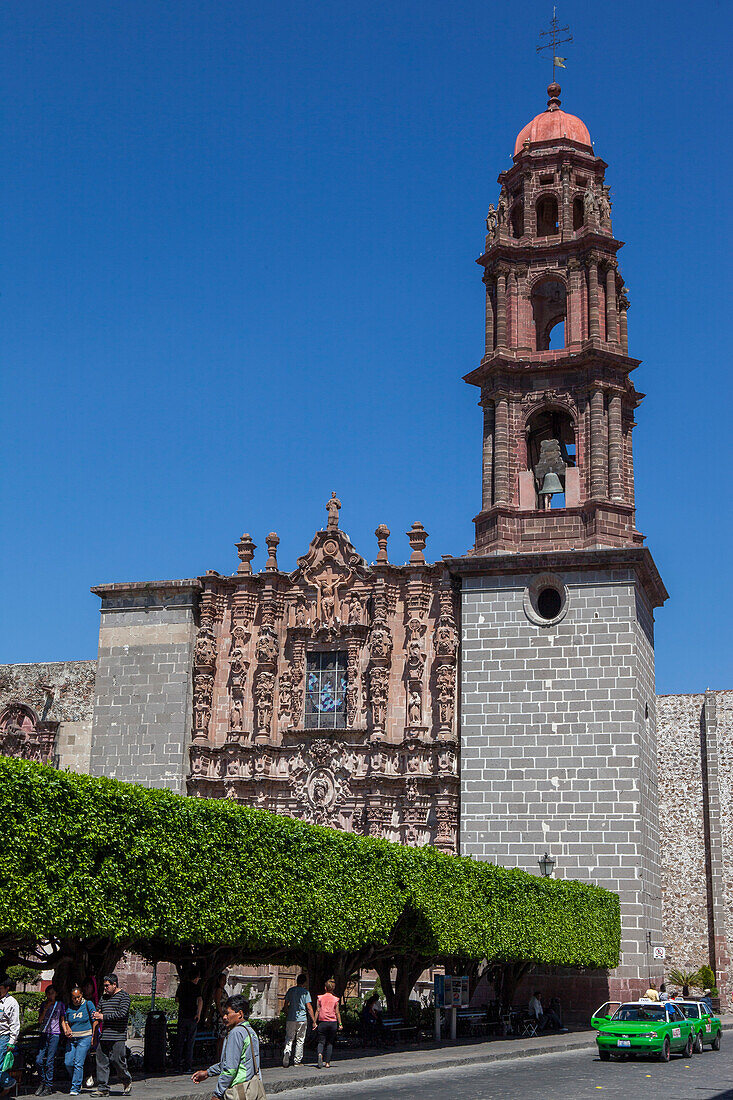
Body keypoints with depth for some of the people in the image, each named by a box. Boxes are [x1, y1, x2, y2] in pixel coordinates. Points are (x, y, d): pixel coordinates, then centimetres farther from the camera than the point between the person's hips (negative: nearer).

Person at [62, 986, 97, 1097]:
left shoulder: (88, 1004, -2)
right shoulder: (69, 1007, 7)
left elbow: (95, 1021, 0)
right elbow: (65, 1022, 14)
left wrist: (93, 1037, -2)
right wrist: (67, 1031, -7)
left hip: (84, 1038, -4)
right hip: (72, 1039, 4)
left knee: (78, 1064, -10)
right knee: (68, 1063, -1)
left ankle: (76, 1088, -4)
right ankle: (79, 1082, 22)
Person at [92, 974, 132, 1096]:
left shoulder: (124, 996, -3)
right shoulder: (103, 997, 19)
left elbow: (122, 1013, -13)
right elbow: (98, 1011, 25)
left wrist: (103, 1017, -12)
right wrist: (96, 1015, 0)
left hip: (118, 1036, -6)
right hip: (104, 1036, 6)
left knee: (117, 1060, -6)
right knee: (101, 1061, 1)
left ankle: (127, 1081, 17)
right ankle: (103, 1088, 7)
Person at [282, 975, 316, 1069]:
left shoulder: (291, 990, 4)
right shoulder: (305, 992, -5)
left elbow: (286, 1004, 9)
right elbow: (309, 1007, -8)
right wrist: (314, 1021, -3)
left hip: (290, 1019, 2)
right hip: (302, 1019, -2)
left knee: (289, 1039, 7)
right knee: (300, 1040, 9)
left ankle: (286, 1052, -20)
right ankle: (297, 1061, 10)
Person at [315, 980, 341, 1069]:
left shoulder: (320, 998, 0)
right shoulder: (335, 999, -1)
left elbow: (317, 1011, -1)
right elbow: (337, 1012, 0)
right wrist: (340, 1024, 7)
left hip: (322, 1022, 0)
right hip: (333, 1022, 0)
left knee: (321, 1042, 3)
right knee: (330, 1043, 9)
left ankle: (320, 1054, -28)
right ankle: (327, 1062, 7)